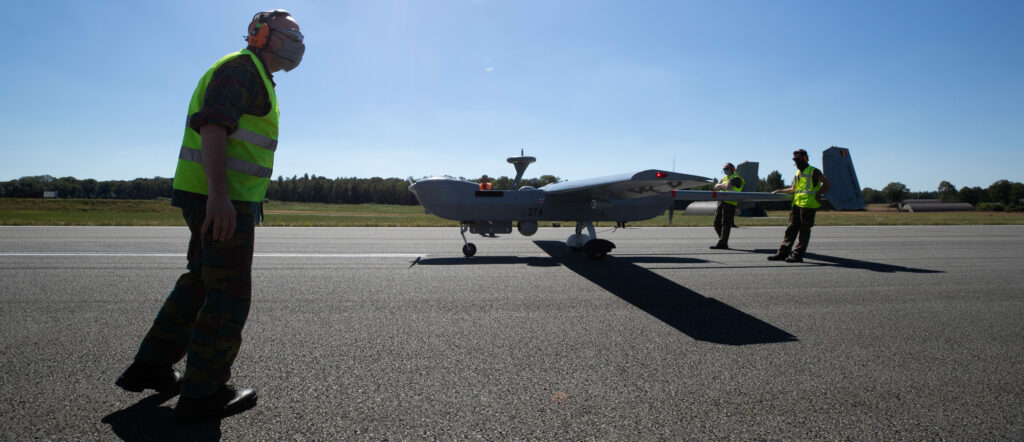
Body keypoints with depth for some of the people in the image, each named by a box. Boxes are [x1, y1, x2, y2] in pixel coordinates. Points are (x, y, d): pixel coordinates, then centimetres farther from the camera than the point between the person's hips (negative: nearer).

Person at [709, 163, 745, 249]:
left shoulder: (736, 178, -1)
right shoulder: (724, 178, 25)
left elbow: (727, 187, -17)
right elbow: (716, 187, 11)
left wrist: (721, 186, 3)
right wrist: (723, 185, -6)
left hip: (730, 203, -8)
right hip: (721, 202, 8)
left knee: (725, 223, -8)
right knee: (717, 223, 7)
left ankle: (722, 243, -8)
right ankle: (724, 242, 16)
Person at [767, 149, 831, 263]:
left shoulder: (813, 171, -1)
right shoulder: (798, 173, 20)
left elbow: (827, 184, -4)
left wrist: (817, 195, -10)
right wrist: (780, 191, 21)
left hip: (808, 205, -7)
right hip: (797, 204, 7)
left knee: (804, 230, -2)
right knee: (791, 229, 6)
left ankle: (798, 255, 0)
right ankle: (782, 253, 7)